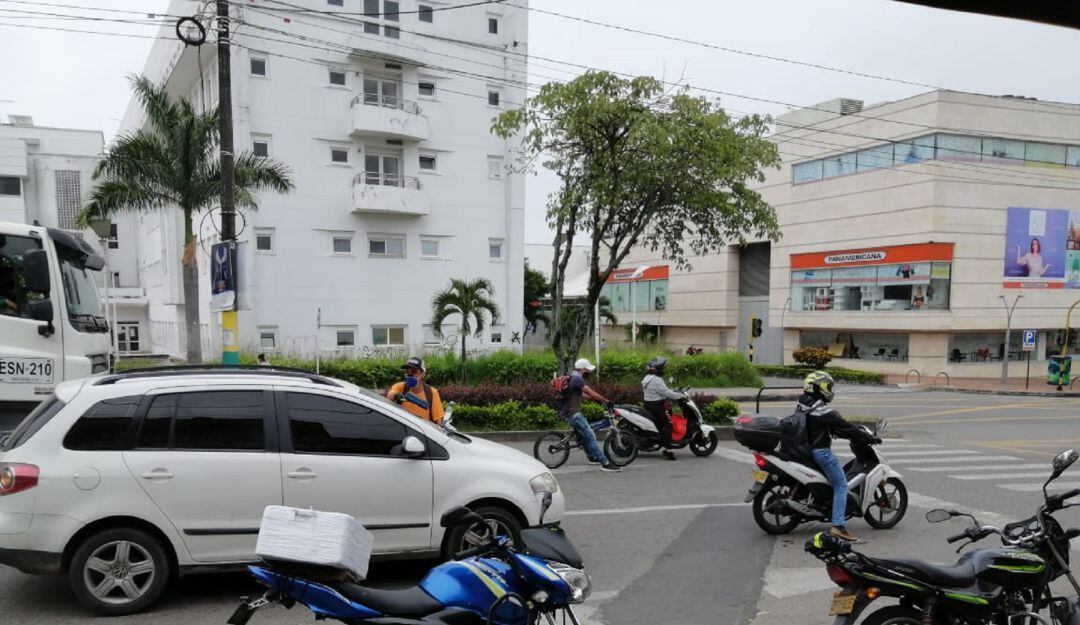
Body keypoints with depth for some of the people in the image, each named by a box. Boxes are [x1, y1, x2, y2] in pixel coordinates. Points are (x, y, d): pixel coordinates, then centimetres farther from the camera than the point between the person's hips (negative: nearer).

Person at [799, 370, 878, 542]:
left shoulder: (801, 404, 9)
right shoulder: (822, 409, -20)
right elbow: (843, 426, -17)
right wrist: (868, 437, -7)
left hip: (805, 449, 10)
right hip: (821, 451, -10)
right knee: (841, 485, -6)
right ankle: (838, 526, -13)